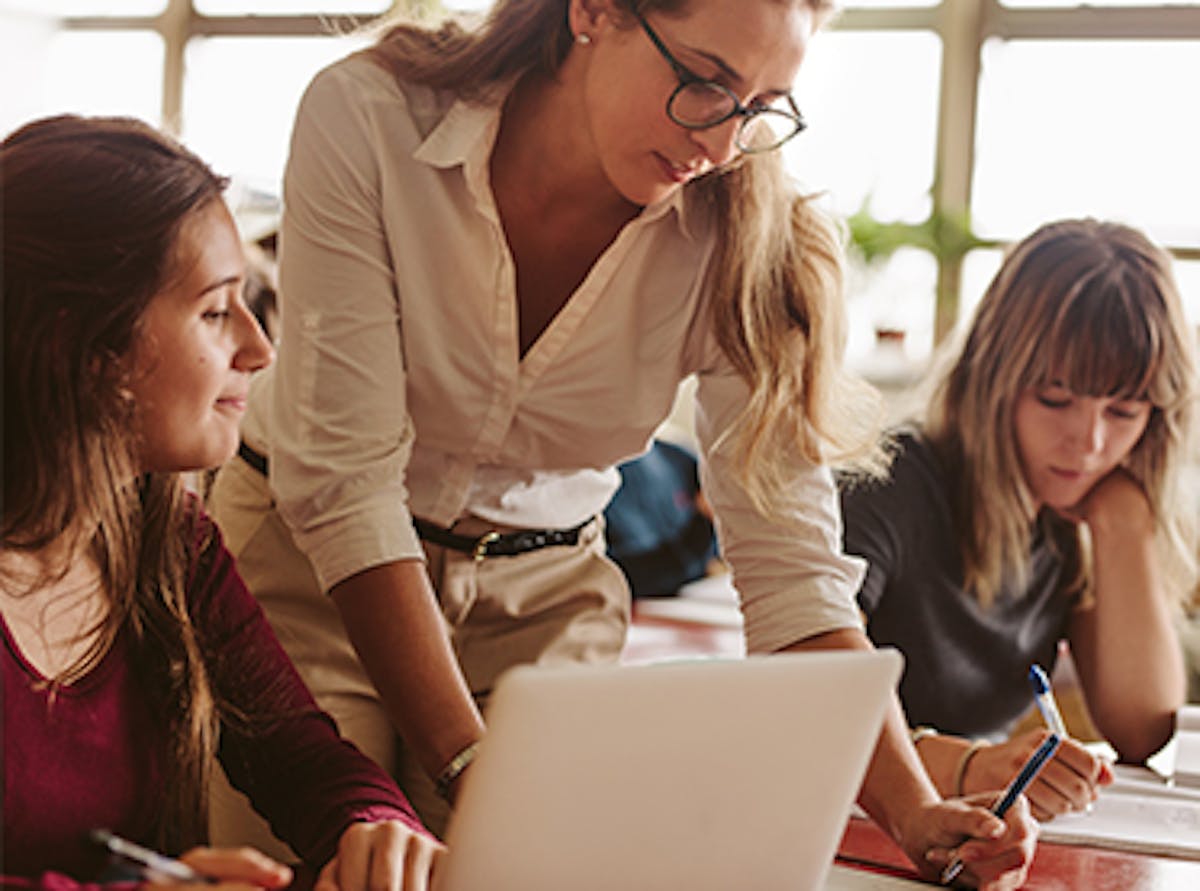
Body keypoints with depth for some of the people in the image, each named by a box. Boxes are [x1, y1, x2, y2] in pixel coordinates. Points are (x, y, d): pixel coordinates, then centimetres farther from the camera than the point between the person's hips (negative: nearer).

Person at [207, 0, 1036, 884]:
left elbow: (789, 559, -16)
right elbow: (343, 480, -27)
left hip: (545, 589, 2)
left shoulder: (743, 234, -18)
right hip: (313, 566, -1)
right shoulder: (368, 119, -25)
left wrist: (917, 812, -29)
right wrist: (468, 768, -35)